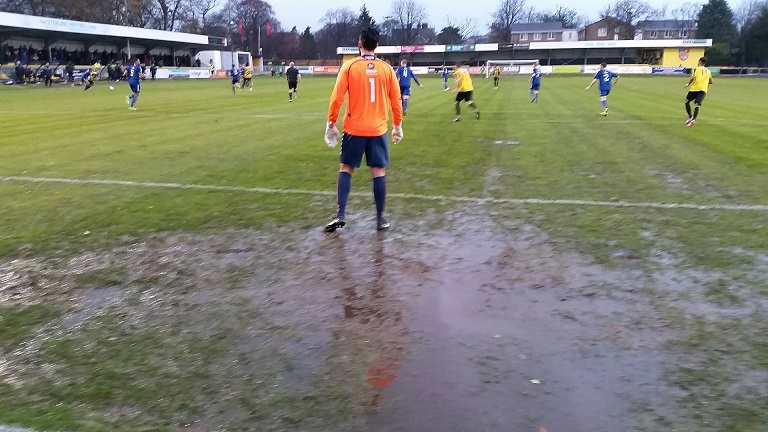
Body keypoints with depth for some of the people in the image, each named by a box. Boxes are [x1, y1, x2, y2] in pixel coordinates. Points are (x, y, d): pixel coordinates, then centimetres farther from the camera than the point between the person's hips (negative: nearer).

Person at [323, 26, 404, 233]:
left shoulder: (349, 66, -4)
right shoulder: (387, 69, 2)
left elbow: (337, 97, -6)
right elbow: (396, 100, 5)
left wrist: (331, 123, 2)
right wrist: (398, 125, 16)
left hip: (354, 129, -1)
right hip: (378, 130, 1)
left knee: (346, 169, 10)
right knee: (379, 172, 6)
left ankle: (340, 215, 3)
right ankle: (380, 219, 10)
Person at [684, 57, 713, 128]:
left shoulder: (696, 69, 4)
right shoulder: (708, 71, 17)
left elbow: (692, 78, -11)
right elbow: (710, 82, 22)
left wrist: (688, 84, 3)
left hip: (695, 88, -3)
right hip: (703, 90, 3)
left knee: (687, 101, 18)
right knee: (698, 105, -6)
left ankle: (690, 117, 15)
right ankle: (693, 119, -25)